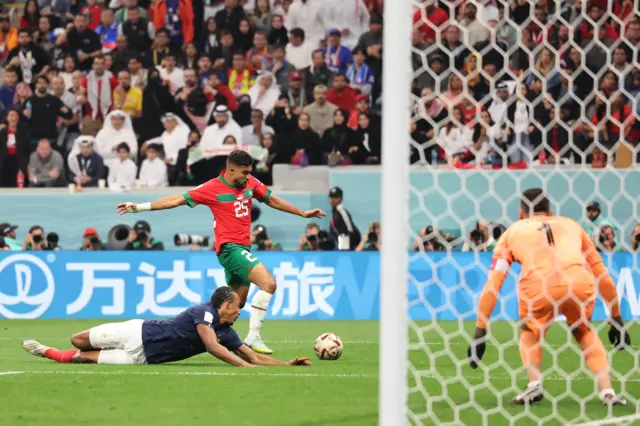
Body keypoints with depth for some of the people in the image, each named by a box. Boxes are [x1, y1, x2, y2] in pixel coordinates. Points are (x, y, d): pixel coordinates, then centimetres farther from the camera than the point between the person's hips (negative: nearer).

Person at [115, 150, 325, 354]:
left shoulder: (251, 183, 8)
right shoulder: (212, 189, -10)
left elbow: (272, 200, 22)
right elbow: (177, 199, -8)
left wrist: (302, 213, 27)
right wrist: (140, 207, -11)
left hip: (242, 248, 8)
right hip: (229, 247, -8)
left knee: (237, 304, 14)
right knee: (268, 283, -23)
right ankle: (253, 336, -22)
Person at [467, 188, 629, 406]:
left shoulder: (513, 231, 29)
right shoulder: (571, 225, 33)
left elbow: (492, 285, 21)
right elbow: (604, 278, 34)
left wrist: (480, 332, 21)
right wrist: (617, 320, 42)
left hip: (537, 284, -2)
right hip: (581, 284, 2)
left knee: (530, 333, 28)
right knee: (585, 333, 29)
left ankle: (534, 383, 4)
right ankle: (607, 391, 13)